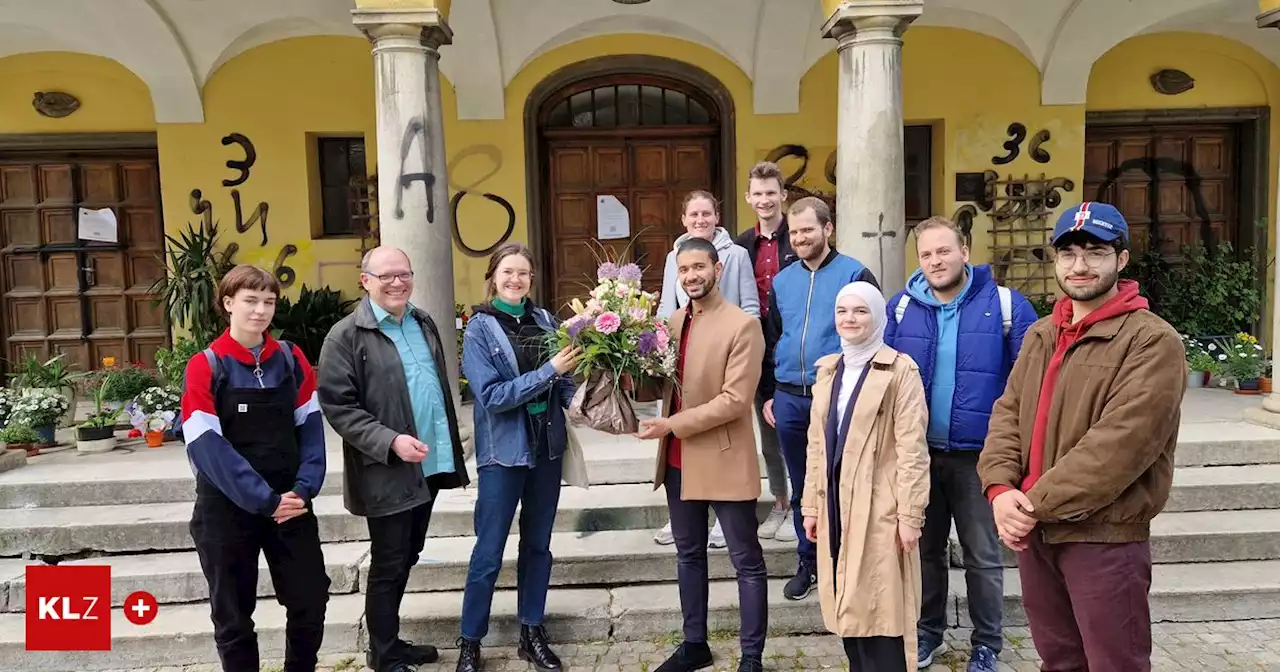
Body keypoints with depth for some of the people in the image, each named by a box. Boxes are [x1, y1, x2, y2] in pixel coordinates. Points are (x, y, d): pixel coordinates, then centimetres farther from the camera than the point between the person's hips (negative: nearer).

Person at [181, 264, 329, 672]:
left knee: (311, 601, 9)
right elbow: (206, 445, -14)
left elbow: (310, 425, 2)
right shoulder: (205, 367, -8)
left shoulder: (291, 359, 3)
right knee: (233, 616, 10)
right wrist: (264, 500, -19)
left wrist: (304, 488, -13)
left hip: (290, 503, 3)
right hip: (227, 510, -3)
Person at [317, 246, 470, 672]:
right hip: (388, 472, -7)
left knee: (406, 559, 18)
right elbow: (337, 406, -16)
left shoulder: (424, 323, 10)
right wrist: (390, 441, -24)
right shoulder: (346, 336, -11)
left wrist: (451, 448, 16)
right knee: (389, 565, 6)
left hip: (431, 464, 7)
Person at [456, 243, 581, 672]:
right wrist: (548, 370, -23)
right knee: (488, 552, 4)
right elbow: (491, 395, -18)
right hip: (503, 451, -4)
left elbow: (563, 381, 7)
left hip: (547, 447, 4)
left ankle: (532, 633, 29)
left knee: (538, 544, 15)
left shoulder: (545, 321, 2)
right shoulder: (480, 328, -9)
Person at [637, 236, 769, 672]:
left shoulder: (742, 325, -13)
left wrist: (672, 424, -20)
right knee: (688, 555, 18)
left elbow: (735, 399, -19)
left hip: (724, 459, -7)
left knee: (746, 561, 7)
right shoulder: (673, 322, 8)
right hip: (679, 460, 7)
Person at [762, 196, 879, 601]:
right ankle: (807, 564, 29)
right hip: (789, 400, 5)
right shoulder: (781, 281, 10)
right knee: (801, 488, 15)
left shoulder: (855, 275, -5)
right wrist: (768, 395, 14)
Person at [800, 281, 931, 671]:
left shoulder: (900, 370, -7)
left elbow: (912, 450, -11)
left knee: (879, 614, -2)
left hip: (880, 511, -6)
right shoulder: (828, 370, 13)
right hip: (835, 508, 6)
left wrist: (910, 515, -14)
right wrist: (811, 505, 12)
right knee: (848, 612, 10)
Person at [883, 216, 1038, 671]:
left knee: (982, 556, 11)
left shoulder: (1005, 305, -7)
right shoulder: (901, 307, 1)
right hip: (917, 451, 3)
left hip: (979, 454, -2)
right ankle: (928, 632, 35)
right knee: (924, 548, 17)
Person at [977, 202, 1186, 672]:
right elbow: (1008, 413, 6)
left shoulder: (1153, 342, -13)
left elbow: (1122, 442, -22)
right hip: (1033, 530, 6)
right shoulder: (1040, 335, 11)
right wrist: (1001, 488, -11)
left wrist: (1037, 503, -20)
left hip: (1105, 536, -6)